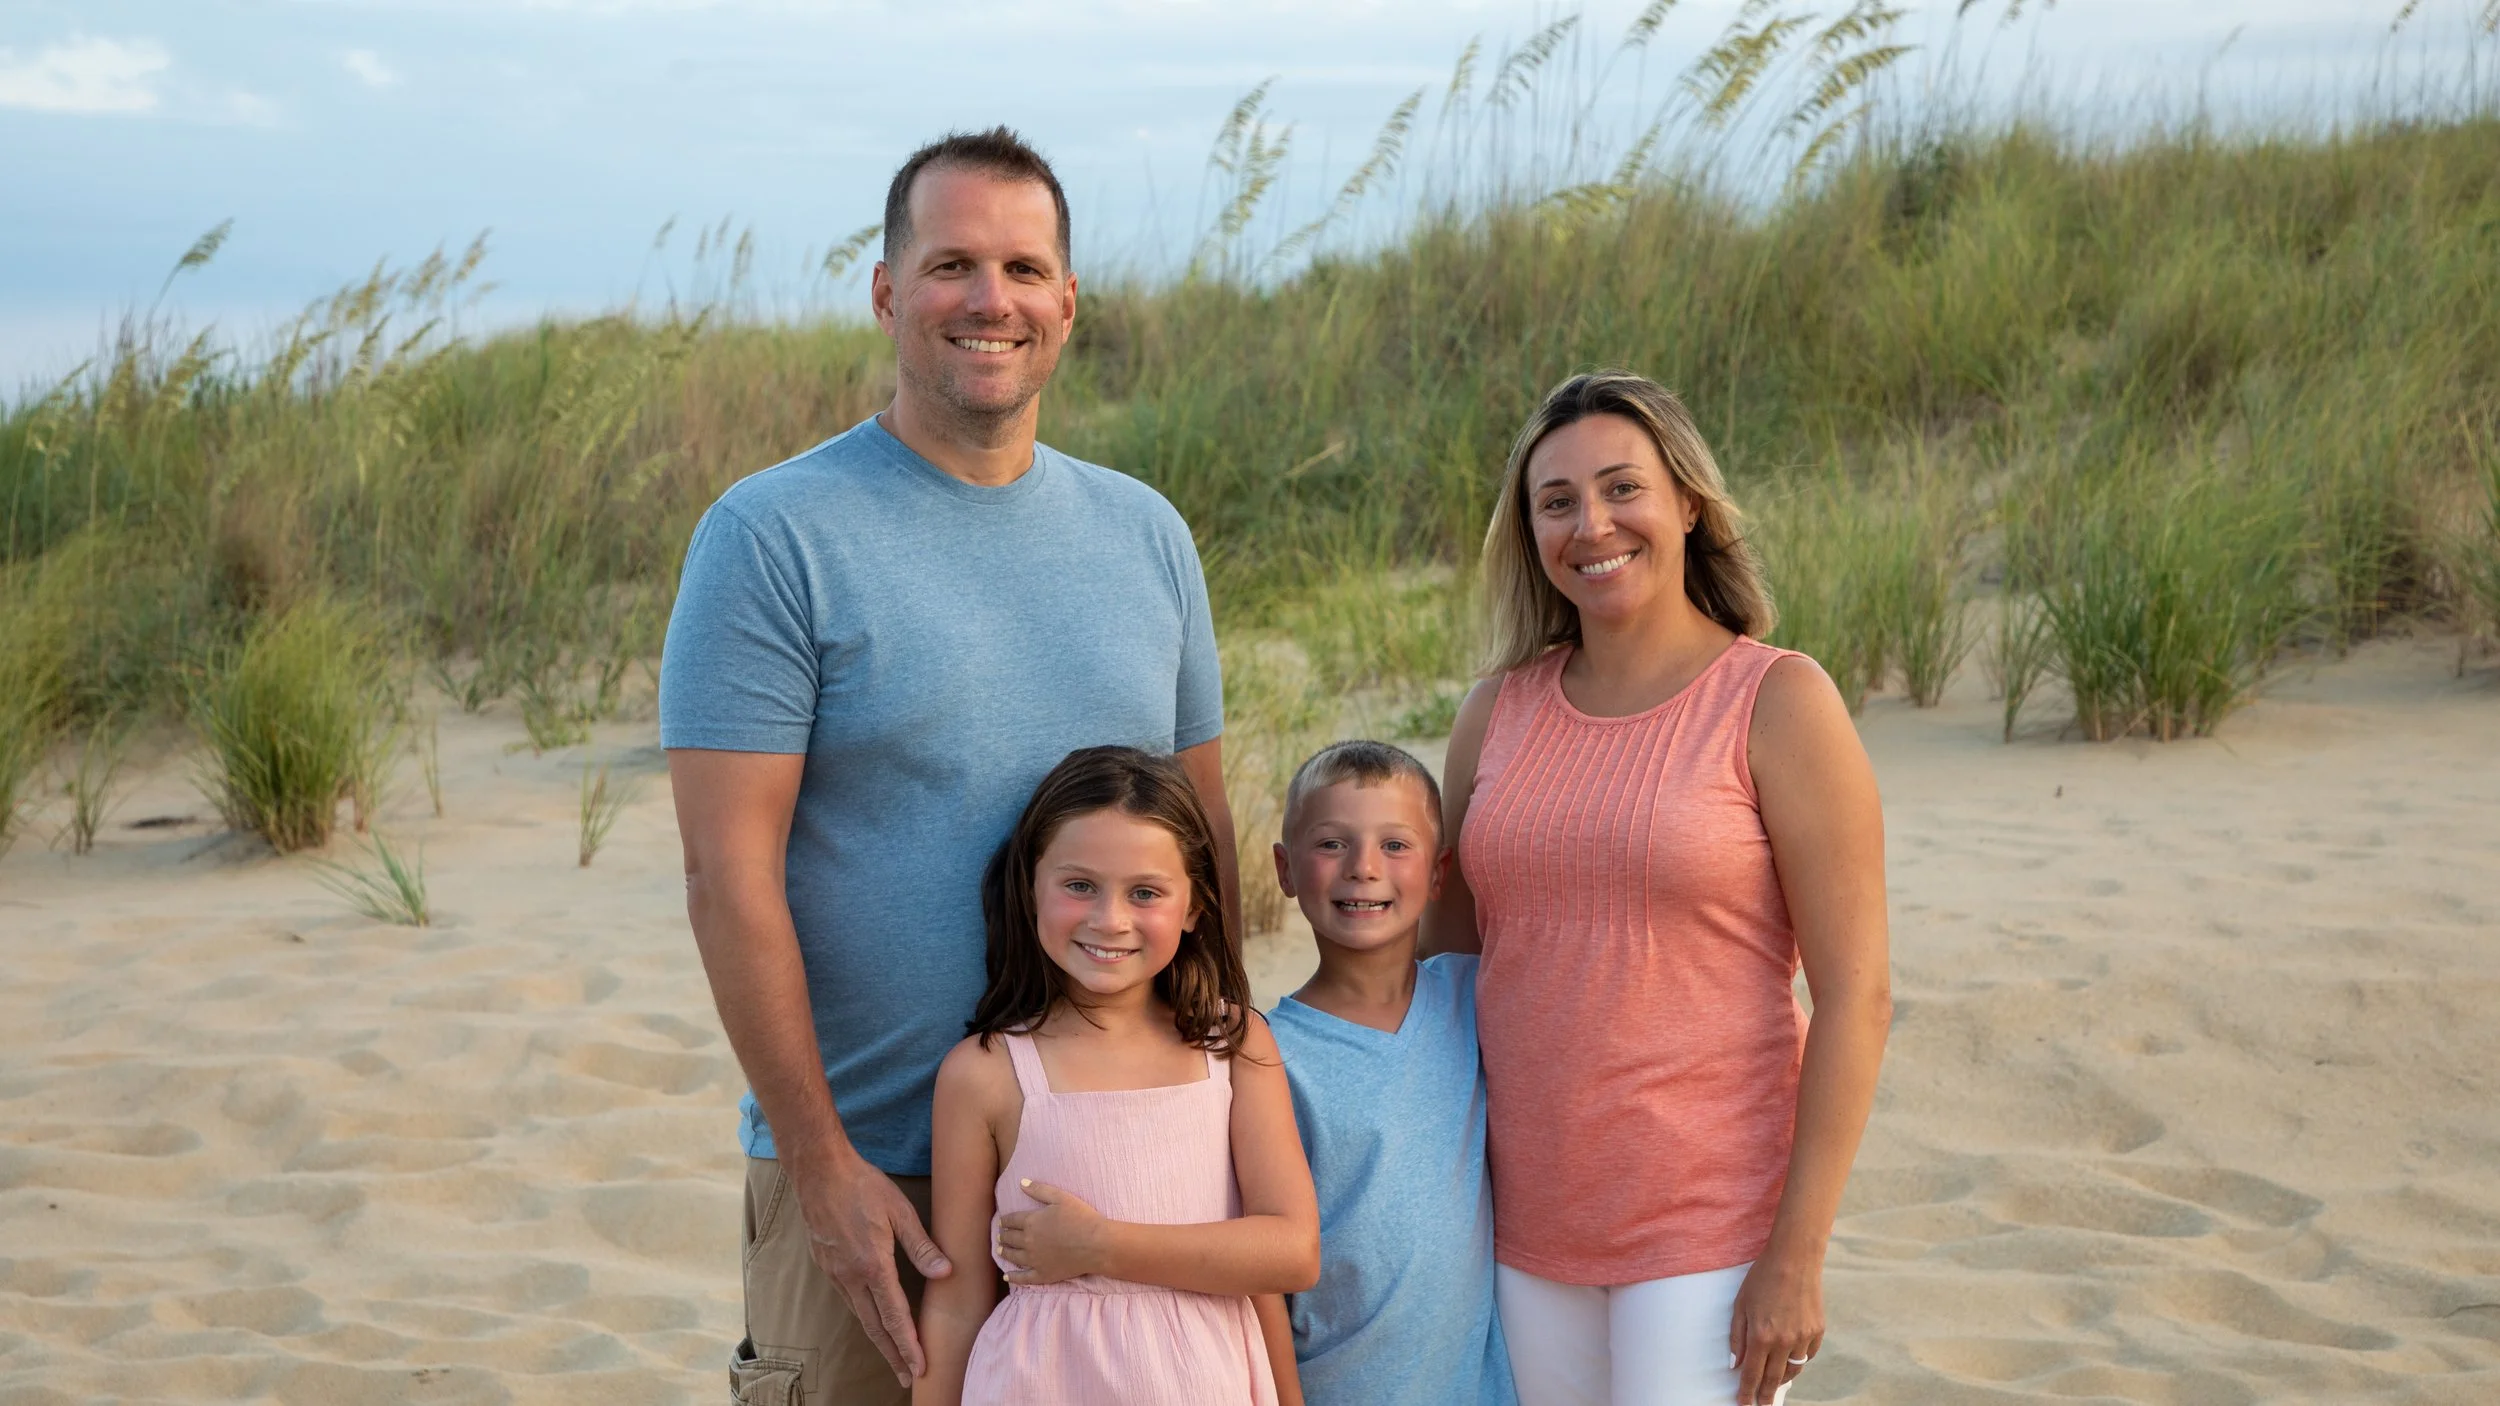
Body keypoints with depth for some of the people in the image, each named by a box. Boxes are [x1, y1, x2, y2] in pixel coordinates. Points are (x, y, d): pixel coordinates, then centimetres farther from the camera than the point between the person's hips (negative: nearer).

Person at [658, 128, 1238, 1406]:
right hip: (869, 1171, -4)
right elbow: (728, 877, -11)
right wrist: (824, 1167, -14)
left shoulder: (1146, 534, 8)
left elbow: (1205, 837, 13)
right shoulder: (774, 535, -7)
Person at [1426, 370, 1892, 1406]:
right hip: (1530, 1214, 4)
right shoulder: (1499, 711, 5)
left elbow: (1855, 994, -10)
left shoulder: (1777, 702, -8)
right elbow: (1449, 944, 14)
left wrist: (1798, 1254, -13)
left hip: (1711, 1224, -4)